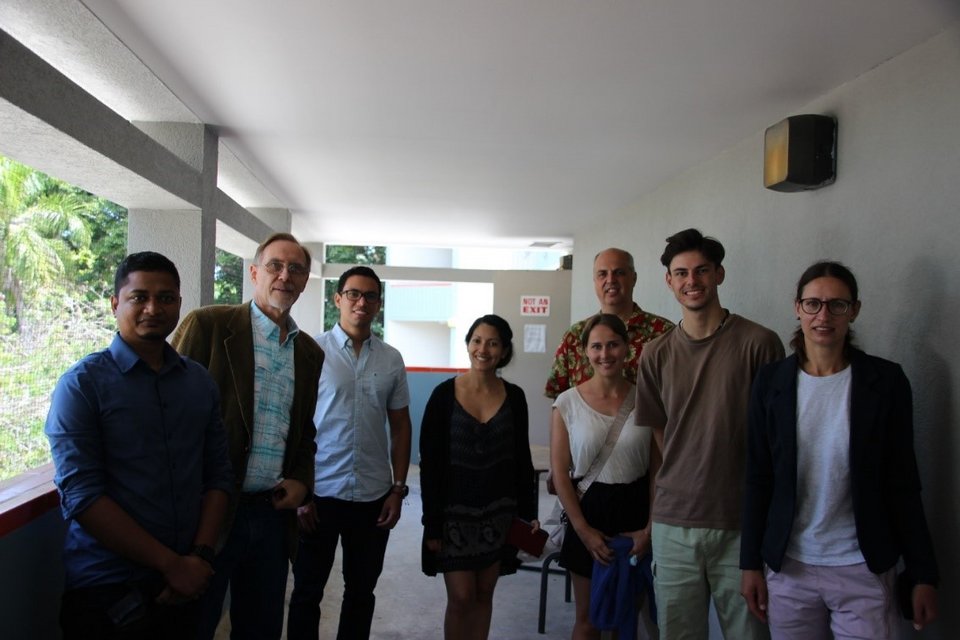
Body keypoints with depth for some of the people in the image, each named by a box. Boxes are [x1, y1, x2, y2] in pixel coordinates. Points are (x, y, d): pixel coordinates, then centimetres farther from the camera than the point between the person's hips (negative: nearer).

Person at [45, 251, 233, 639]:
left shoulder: (199, 382, 5)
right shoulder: (82, 383, -9)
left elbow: (218, 474, 5)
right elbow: (80, 495, -16)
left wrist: (201, 555, -8)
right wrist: (171, 563, -16)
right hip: (105, 593, -4)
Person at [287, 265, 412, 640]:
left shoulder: (392, 360, 4)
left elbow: (400, 426, 8)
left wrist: (398, 488, 3)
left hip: (374, 496, 3)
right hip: (320, 492, -2)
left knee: (361, 592, 15)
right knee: (307, 591, 11)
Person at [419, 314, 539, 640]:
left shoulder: (514, 397, 0)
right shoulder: (444, 394, -8)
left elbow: (522, 459, 7)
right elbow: (429, 463, -7)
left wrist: (529, 512, 4)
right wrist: (432, 524, -9)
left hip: (498, 513, 3)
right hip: (455, 512, -2)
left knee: (484, 593, 11)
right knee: (461, 597, -1)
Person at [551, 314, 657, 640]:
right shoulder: (567, 402, -6)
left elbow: (658, 471, -2)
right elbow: (560, 473, -5)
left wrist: (650, 528, -7)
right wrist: (583, 530, -9)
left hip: (636, 509, 1)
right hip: (589, 509, -1)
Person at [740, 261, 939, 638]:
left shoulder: (885, 380, -4)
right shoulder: (771, 381, -2)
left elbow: (903, 483, -1)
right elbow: (758, 478, 2)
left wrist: (923, 575, 0)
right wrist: (751, 563, 2)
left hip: (863, 568, -1)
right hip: (788, 567, 1)